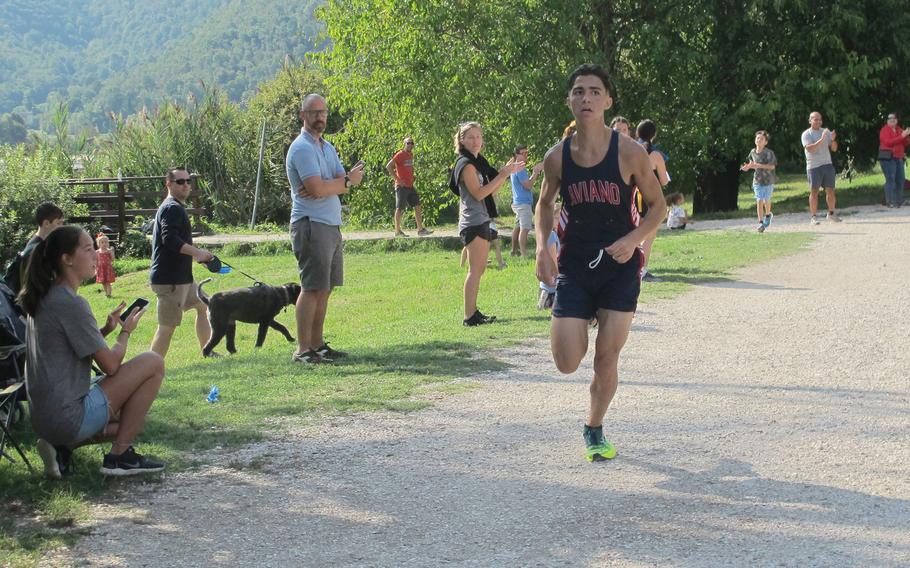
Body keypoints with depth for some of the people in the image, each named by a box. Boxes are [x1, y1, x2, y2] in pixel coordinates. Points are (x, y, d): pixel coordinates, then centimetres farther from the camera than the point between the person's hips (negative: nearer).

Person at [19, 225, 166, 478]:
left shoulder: (44, 299, 12)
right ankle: (119, 455, -2)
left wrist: (106, 329, 10)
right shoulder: (71, 303, -17)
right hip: (69, 417, -10)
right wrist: (126, 331, 6)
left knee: (134, 419, 30)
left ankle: (63, 447, 9)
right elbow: (110, 364, -12)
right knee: (153, 363, -6)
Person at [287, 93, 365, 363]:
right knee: (312, 288, -10)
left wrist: (325, 187, -14)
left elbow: (344, 185, 8)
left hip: (332, 225, 9)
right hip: (311, 226, -9)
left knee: (325, 288, 10)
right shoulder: (302, 148, -10)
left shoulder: (328, 147, 19)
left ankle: (317, 344, 16)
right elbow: (318, 188, -21)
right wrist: (347, 181, -5)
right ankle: (303, 350, -8)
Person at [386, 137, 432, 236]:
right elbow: (388, 166, -16)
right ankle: (397, 231, 5)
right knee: (400, 208, -2)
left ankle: (420, 229, 6)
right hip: (402, 186, -8)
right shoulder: (400, 154, -11)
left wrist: (412, 178, 15)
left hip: (410, 186, 8)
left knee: (417, 206, 4)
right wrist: (397, 179, -18)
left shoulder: (411, 155, 13)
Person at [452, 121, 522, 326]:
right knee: (475, 269, -12)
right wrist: (502, 175, -20)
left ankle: (473, 312, 16)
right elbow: (479, 193, -19)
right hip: (473, 222, -10)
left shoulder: (478, 162, 18)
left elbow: (491, 191, 17)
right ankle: (469, 316, -13)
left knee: (480, 269, 12)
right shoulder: (466, 164, -11)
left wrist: (506, 173, 6)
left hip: (482, 221, 10)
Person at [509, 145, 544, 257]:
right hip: (524, 203, -11)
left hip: (518, 202, 11)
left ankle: (514, 251, 25)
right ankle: (524, 255, -20)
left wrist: (534, 172, 12)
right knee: (524, 229, -15)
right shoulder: (520, 169, -15)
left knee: (518, 227, 18)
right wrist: (535, 173, -13)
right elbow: (528, 186, -19)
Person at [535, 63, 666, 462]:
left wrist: (634, 239, -18)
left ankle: (594, 430, 25)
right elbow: (545, 204, 13)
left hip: (620, 267, -1)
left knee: (607, 358, 1)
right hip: (574, 267, 1)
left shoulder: (629, 152, -11)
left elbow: (657, 204, 0)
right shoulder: (557, 157, -5)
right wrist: (542, 248, -3)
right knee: (567, 364, -4)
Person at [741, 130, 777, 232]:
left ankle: (768, 214, 39)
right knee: (759, 201, -5)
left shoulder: (769, 153, -13)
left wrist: (759, 165, -28)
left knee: (766, 200, 8)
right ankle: (761, 223, -4)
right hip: (757, 180, 3)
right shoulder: (753, 152, 3)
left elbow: (772, 166, -19)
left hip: (768, 180, -3)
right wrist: (748, 166, -2)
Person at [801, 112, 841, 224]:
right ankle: (814, 216, 0)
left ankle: (831, 214, 15)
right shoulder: (806, 134, -1)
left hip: (827, 164, 4)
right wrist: (822, 139, -25)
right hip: (813, 167, -4)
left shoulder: (826, 132, 13)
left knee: (830, 190, 4)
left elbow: (834, 149, 8)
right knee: (814, 192, -3)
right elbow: (810, 148, -18)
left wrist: (833, 140, -12)